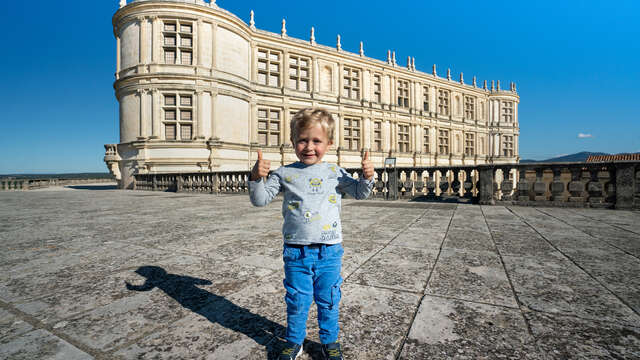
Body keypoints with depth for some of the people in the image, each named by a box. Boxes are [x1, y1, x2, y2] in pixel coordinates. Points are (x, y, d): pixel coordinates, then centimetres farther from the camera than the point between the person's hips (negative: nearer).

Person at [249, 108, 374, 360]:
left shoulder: (335, 172, 1)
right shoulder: (285, 174, -1)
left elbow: (359, 192, 6)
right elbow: (260, 199, -2)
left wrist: (366, 177, -14)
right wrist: (257, 178, -21)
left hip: (329, 251, 1)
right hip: (296, 252, 0)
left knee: (328, 300, 16)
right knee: (296, 300, 15)